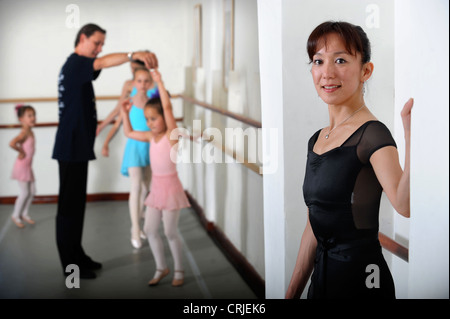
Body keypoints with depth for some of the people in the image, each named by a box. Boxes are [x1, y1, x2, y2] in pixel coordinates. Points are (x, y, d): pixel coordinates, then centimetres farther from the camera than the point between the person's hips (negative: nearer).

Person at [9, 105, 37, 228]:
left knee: (32, 191, 13)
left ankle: (24, 213, 26)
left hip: (28, 166, 9)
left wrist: (23, 152, 9)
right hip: (22, 166, -9)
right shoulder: (24, 133, -20)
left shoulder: (30, 132, 7)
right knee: (24, 193, -2)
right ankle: (16, 215, 14)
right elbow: (12, 143, -37)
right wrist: (21, 151, -23)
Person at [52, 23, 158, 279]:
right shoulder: (75, 63, -13)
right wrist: (133, 54, -46)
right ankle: (71, 265, 2)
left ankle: (77, 255, 24)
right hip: (71, 148, -10)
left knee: (77, 203, 15)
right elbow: (103, 63, -34)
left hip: (77, 147, 10)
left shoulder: (77, 66, 20)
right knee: (70, 205, -4)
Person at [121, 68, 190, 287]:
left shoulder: (171, 134, -12)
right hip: (156, 186, 7)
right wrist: (124, 113, 13)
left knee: (170, 231, -1)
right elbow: (129, 133, 22)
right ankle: (161, 267, 22)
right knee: (150, 229, 7)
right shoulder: (151, 137, 7)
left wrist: (160, 83, -26)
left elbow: (167, 108, -25)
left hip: (170, 186, -7)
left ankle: (179, 270, 16)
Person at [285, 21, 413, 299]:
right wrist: (292, 292, 14)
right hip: (322, 274, 7)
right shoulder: (317, 139, 10)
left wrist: (412, 137, -47)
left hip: (360, 277, -7)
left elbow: (404, 205, -33)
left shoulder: (372, 134, -13)